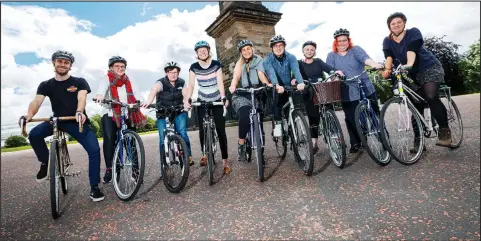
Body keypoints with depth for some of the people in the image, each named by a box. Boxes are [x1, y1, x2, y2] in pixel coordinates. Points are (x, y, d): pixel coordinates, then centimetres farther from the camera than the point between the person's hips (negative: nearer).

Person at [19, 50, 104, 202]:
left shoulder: (79, 82, -2)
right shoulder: (46, 85, 5)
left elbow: (81, 98, -20)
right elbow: (37, 101, -13)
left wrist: (79, 112, -43)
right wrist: (29, 114, -36)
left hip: (78, 122, -2)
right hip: (57, 121, 3)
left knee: (94, 150, -20)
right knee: (34, 134, -27)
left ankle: (94, 188, -9)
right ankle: (45, 162, 3)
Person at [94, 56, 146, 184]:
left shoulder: (129, 81, 15)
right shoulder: (107, 79, 5)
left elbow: (136, 94, 0)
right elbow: (102, 87, -19)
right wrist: (99, 95, -41)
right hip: (110, 114, -2)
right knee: (109, 139, -16)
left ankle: (135, 169, 10)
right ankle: (109, 169, -3)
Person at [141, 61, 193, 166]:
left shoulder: (181, 83, -2)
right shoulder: (161, 82, -13)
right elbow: (154, 90, -34)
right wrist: (149, 101, -56)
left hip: (179, 112, 1)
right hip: (163, 114, -1)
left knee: (182, 134, -14)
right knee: (163, 138, -6)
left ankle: (188, 157, -1)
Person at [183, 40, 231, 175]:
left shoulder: (216, 64, -9)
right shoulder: (194, 67, -6)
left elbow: (220, 82, -15)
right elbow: (191, 85, -11)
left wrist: (223, 97, -30)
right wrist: (186, 100, -26)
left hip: (217, 101, -1)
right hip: (202, 102, 2)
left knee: (221, 130, -5)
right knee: (202, 130, 1)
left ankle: (225, 161, 0)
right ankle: (204, 154, 26)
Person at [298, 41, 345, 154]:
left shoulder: (318, 61, 10)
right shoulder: (299, 63, 7)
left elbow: (328, 67, -8)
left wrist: (336, 71, -30)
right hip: (309, 95, -2)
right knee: (313, 118, -5)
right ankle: (314, 144, 4)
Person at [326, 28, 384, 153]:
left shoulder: (356, 49, 4)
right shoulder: (331, 56, 9)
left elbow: (365, 58, -15)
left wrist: (374, 64, -35)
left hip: (366, 90, 0)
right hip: (348, 95, 0)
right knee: (351, 120, 2)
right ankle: (355, 143, 17)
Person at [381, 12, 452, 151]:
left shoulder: (413, 32, -10)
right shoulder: (387, 41, -1)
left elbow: (411, 50, -29)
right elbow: (389, 56, -19)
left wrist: (409, 64, -48)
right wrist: (387, 69, -40)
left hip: (430, 68, -3)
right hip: (412, 74, 3)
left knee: (431, 96, -27)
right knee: (416, 107, 0)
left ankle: (444, 130, -11)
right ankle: (418, 140, 7)